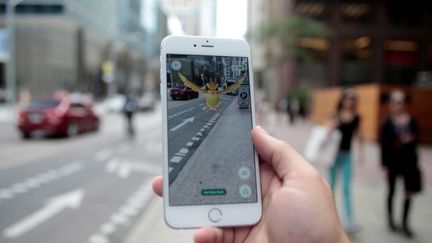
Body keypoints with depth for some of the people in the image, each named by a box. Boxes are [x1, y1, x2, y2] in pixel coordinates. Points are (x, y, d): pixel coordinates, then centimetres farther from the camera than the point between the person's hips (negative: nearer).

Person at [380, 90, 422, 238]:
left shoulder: (411, 121, -1)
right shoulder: (388, 123, -6)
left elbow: (416, 139, 8)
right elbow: (383, 145, -6)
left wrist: (411, 140, -16)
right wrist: (384, 164, -8)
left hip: (409, 160, 2)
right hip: (392, 160, -2)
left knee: (409, 193, 4)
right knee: (392, 190, 12)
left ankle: (405, 222, 20)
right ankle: (390, 218, 31)